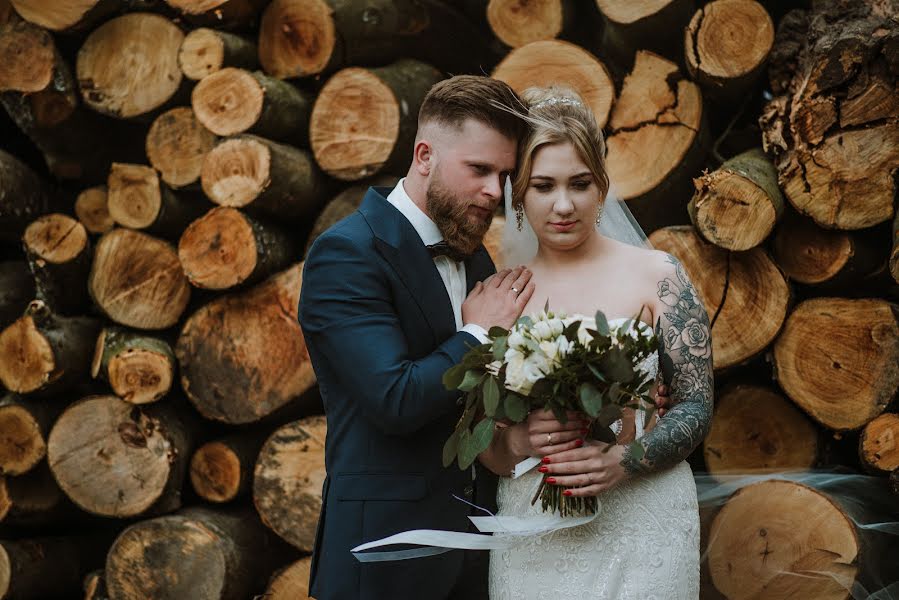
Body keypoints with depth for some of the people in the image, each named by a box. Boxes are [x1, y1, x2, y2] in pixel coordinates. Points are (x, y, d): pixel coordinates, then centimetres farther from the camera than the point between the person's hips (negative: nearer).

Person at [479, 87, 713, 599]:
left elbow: (697, 407, -3)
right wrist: (516, 442, -16)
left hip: (640, 522, -2)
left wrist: (623, 460, -20)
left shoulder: (656, 275, -3)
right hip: (531, 534, 2)